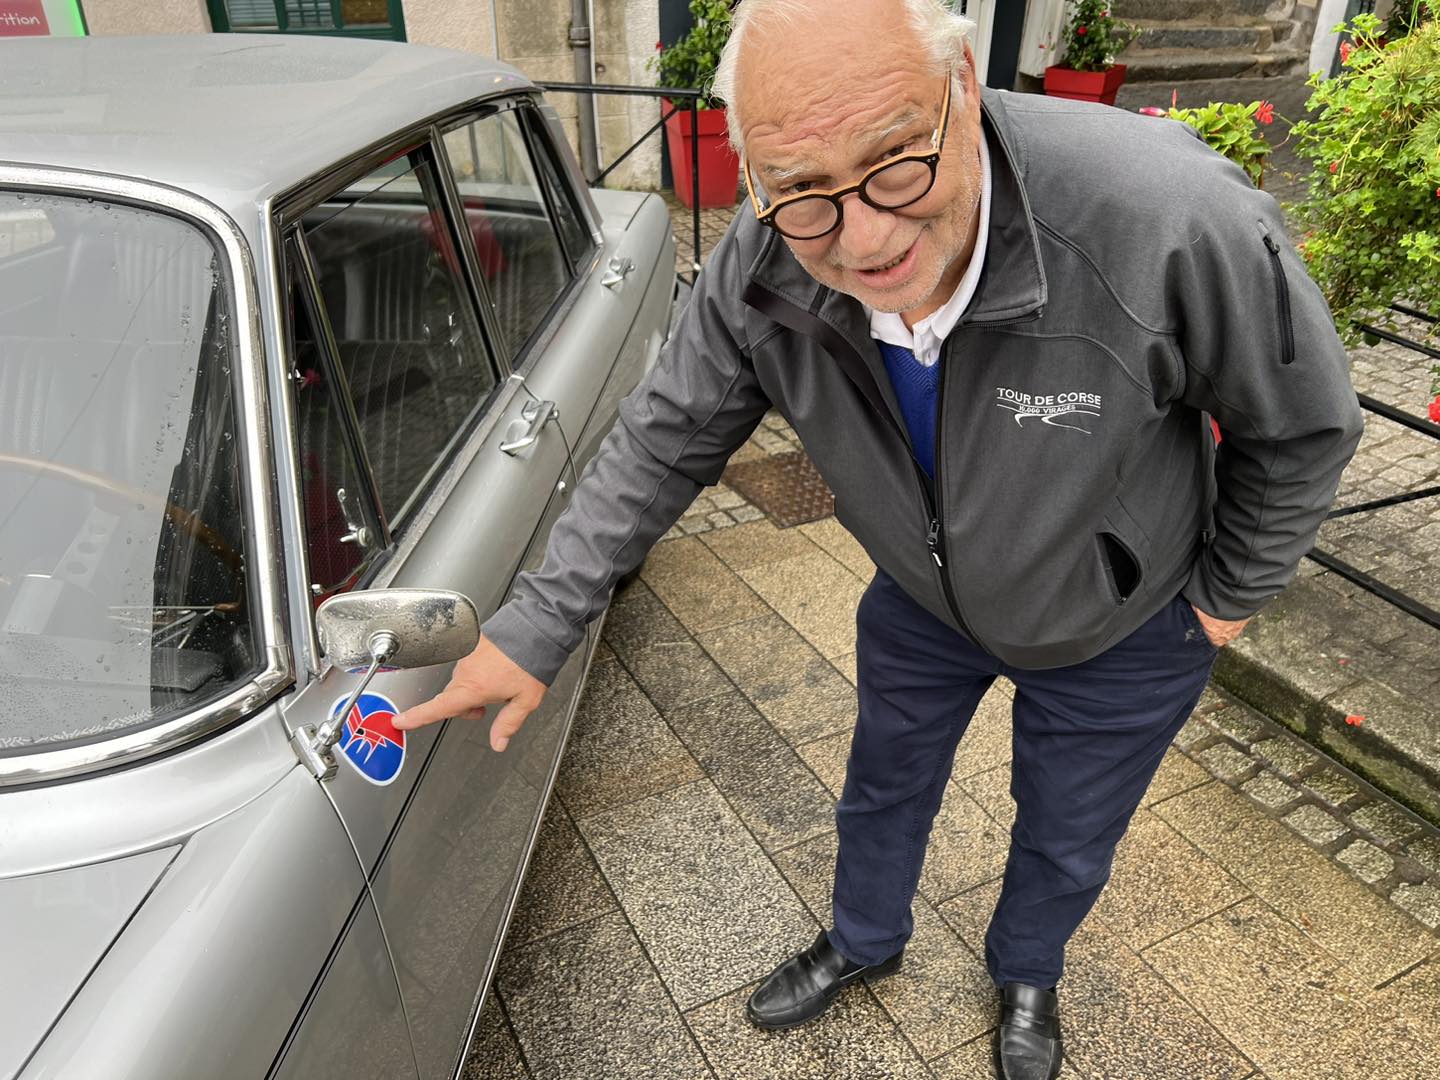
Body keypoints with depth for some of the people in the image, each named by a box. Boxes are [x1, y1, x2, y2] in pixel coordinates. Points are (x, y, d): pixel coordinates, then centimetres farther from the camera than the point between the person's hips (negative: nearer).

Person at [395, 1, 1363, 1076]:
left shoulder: (1172, 218, -39)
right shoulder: (762, 272, -28)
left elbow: (1305, 425, -20)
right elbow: (664, 442, -14)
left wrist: (1228, 593, -7)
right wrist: (538, 626, -14)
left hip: (1122, 625, -1)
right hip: (923, 601, 2)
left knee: (1067, 843, 23)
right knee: (883, 789, 25)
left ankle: (1026, 975, 59)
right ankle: (865, 942, 60)